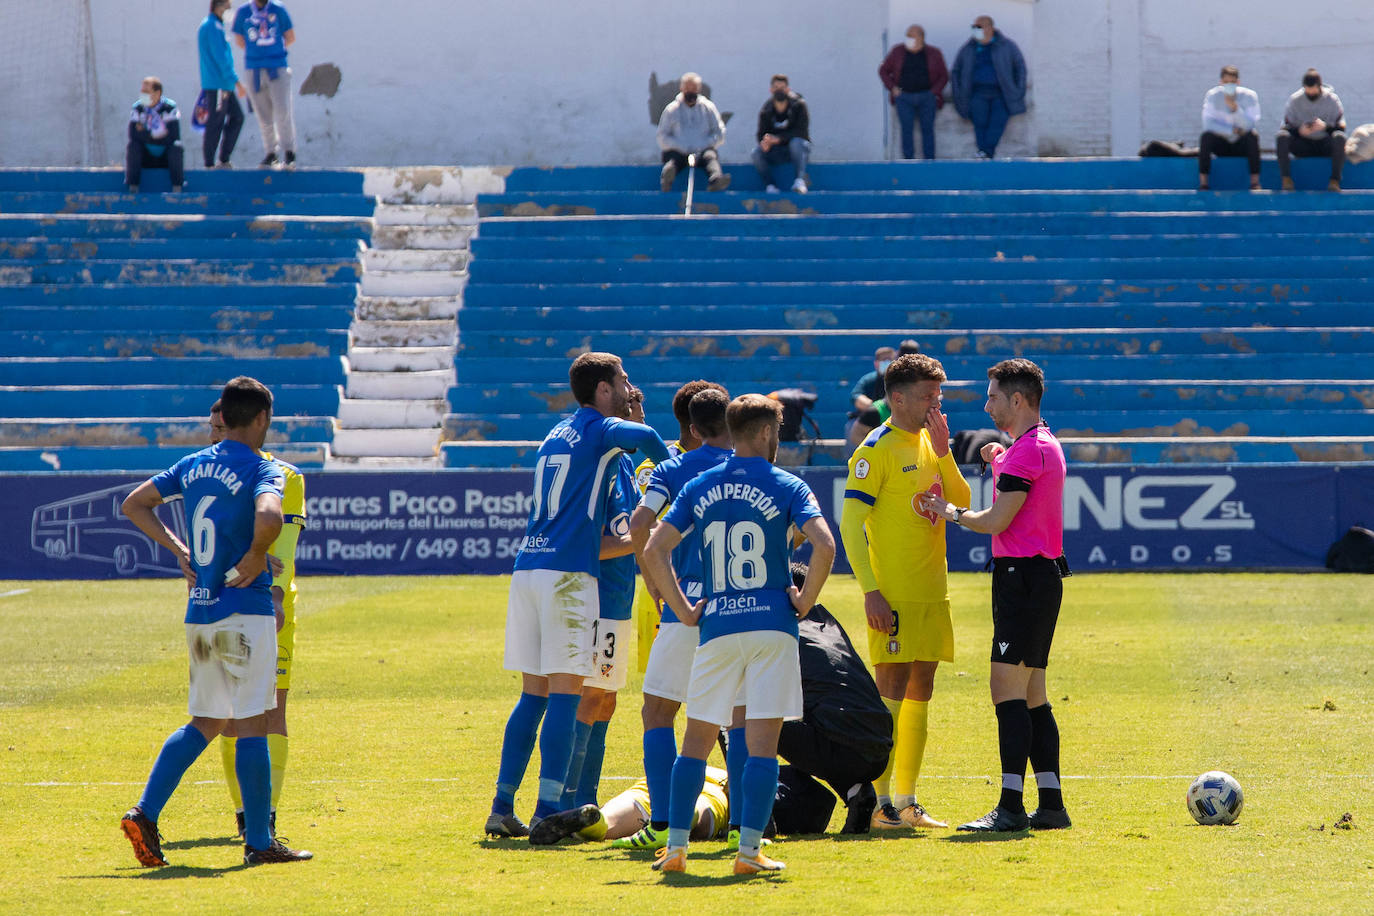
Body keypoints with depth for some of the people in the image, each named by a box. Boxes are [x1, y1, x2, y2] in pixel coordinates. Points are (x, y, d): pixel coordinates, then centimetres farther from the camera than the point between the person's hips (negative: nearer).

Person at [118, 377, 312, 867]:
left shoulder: (191, 466, 11)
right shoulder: (262, 470, -10)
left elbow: (133, 504, 20)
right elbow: (268, 518, -32)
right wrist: (256, 557, -14)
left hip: (199, 610, 7)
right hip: (245, 610, -7)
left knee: (206, 723, 15)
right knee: (251, 724, -2)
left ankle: (145, 812, 2)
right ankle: (258, 841, 1)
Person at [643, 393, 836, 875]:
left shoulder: (699, 488, 8)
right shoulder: (786, 487, -2)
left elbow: (654, 550, 4)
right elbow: (824, 546, -17)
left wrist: (683, 609, 10)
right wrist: (806, 599, -3)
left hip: (715, 626, 3)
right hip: (772, 625, -3)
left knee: (696, 740, 10)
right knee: (763, 743, -1)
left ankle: (676, 847, 6)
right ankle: (750, 849, -7)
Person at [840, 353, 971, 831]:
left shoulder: (929, 444, 14)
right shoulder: (877, 450, -9)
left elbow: (961, 502, 8)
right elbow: (850, 524, -13)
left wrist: (943, 452, -6)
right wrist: (871, 591, -19)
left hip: (931, 592, 8)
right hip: (893, 595, -7)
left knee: (919, 691, 9)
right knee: (891, 692, -8)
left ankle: (906, 800, 15)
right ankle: (878, 801, -4)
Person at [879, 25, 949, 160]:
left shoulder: (933, 54, -2)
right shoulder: (898, 51, -1)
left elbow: (944, 76, 5)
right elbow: (883, 71, 8)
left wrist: (934, 93, -7)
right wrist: (892, 88, -4)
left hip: (926, 97, 0)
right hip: (904, 97, 0)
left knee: (927, 130, 1)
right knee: (907, 130, -5)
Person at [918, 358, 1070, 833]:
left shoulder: (1027, 451, -14)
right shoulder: (1045, 445, 18)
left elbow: (995, 521, -16)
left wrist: (951, 512, 1)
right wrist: (1002, 459, 17)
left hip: (1023, 576, -11)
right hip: (1040, 575, 11)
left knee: (1007, 688, -13)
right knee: (1031, 695, 11)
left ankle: (1011, 806, -17)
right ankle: (1050, 804, 10)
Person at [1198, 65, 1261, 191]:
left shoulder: (1249, 96, -9)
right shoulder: (1212, 95, -8)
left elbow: (1250, 125, -20)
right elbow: (1208, 123, -16)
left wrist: (1235, 108, -34)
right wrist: (1232, 131, -21)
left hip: (1242, 145, 0)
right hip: (1221, 145, 0)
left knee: (1253, 135, -31)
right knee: (1206, 136, -29)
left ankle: (1255, 182, -29)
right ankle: (1203, 183, -27)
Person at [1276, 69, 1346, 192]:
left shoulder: (1332, 100, -3)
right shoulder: (1294, 100, -1)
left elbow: (1341, 127, -6)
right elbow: (1286, 127, -1)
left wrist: (1325, 126, -28)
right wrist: (1299, 130, -25)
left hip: (1325, 145, -1)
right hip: (1302, 147, 1)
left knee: (1339, 137, -33)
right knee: (1281, 136, -27)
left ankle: (1335, 180, -33)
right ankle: (1286, 180, -28)